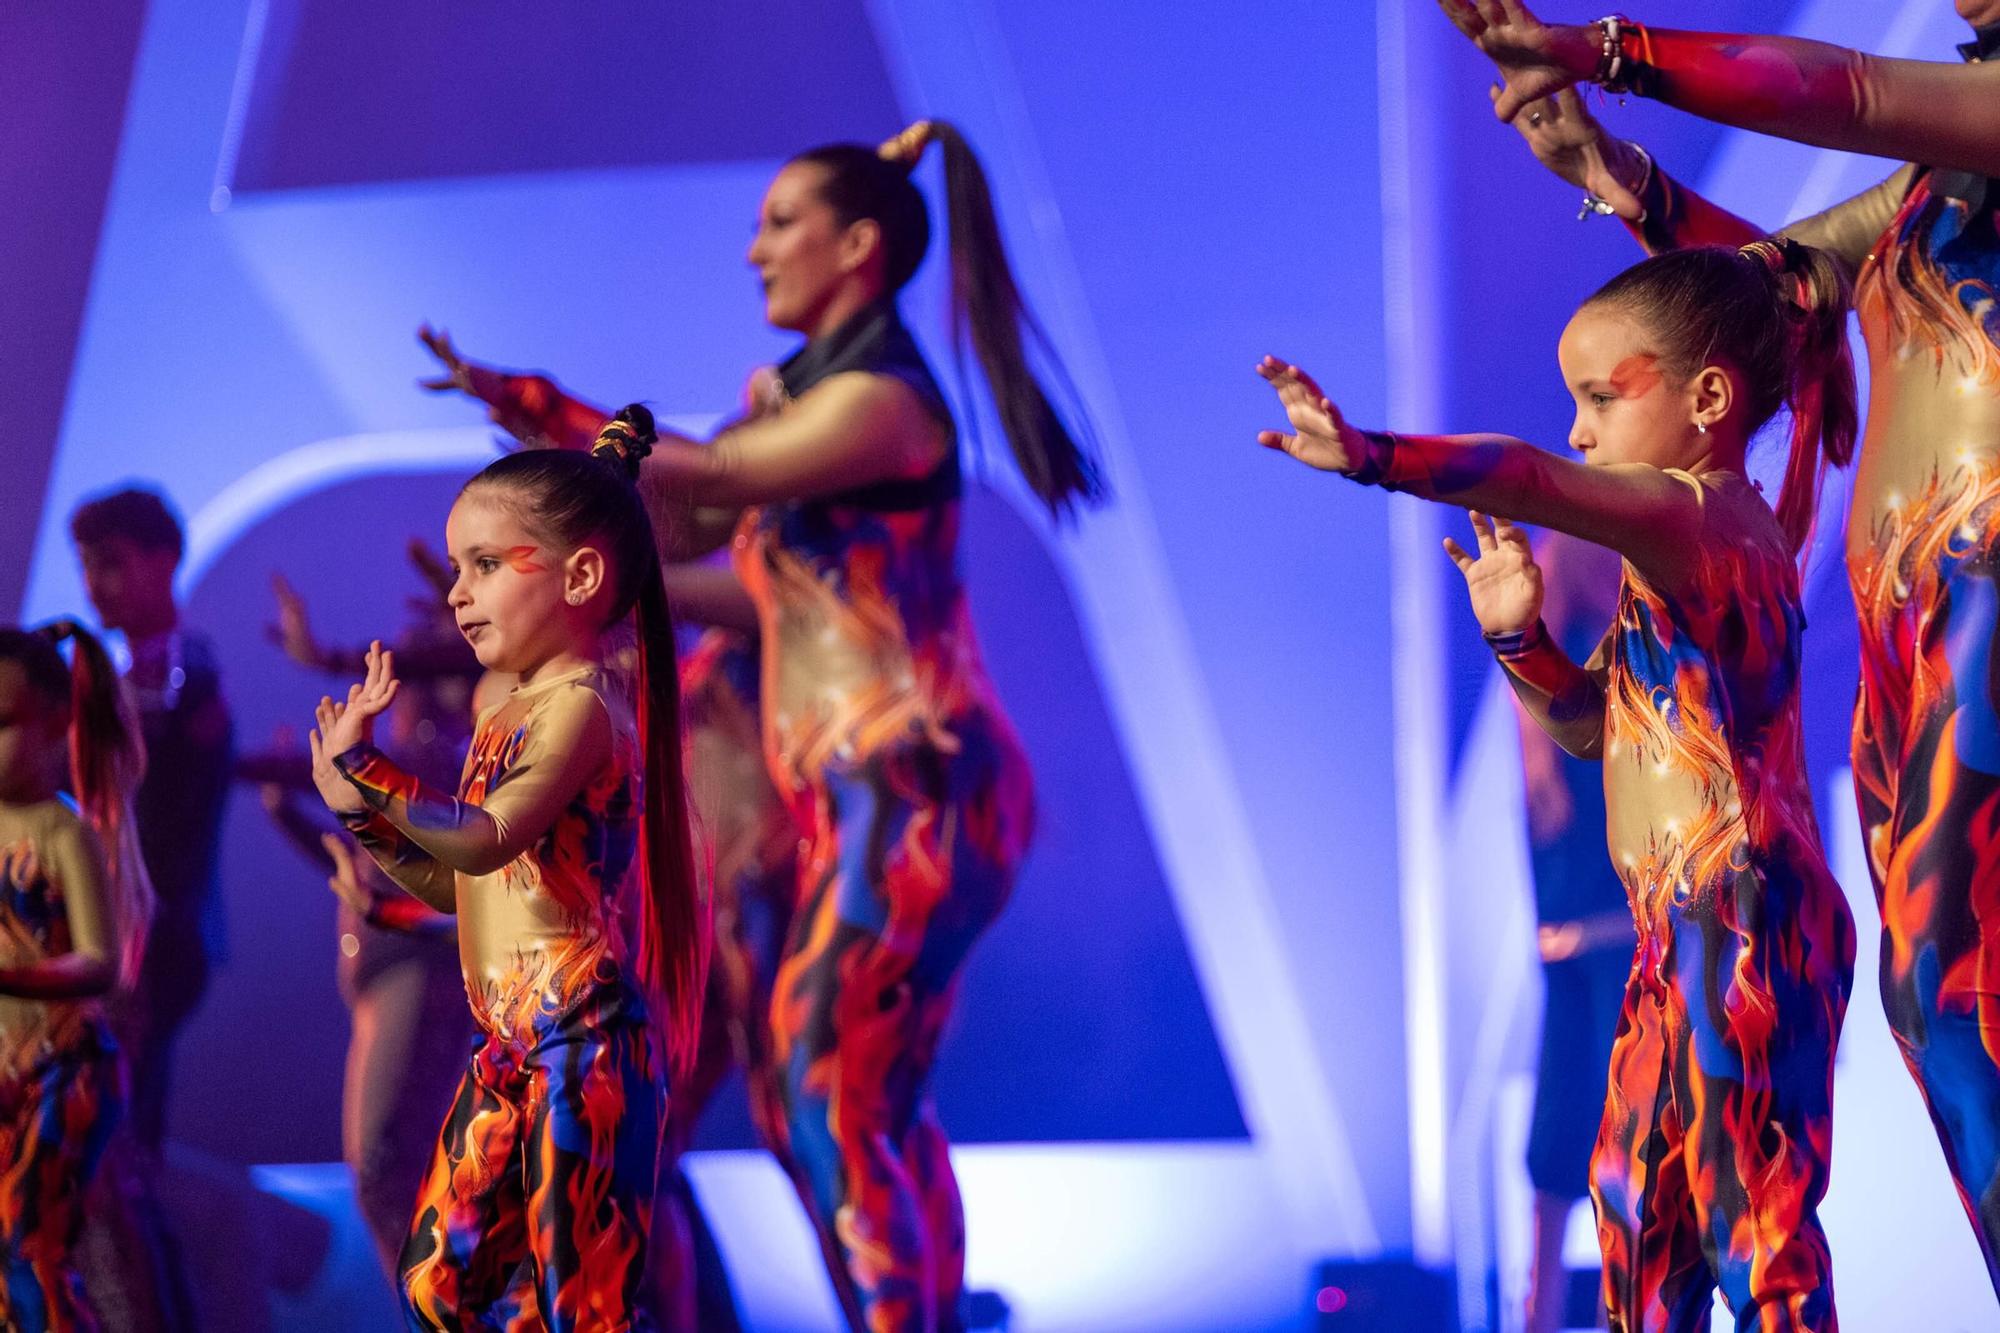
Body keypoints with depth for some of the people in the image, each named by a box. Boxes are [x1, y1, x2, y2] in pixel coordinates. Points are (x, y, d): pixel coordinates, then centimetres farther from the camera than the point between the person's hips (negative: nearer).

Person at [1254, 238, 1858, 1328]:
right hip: (1685, 925, 11)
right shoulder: (1691, 533, 18)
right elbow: (1589, 724, 24)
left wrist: (1373, 458, -46)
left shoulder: (1694, 513, -14)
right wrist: (1517, 637, 7)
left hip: (1741, 918, -11)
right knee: (1635, 1186, 17)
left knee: (1750, 1199, -8)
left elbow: (1535, 481, -34)